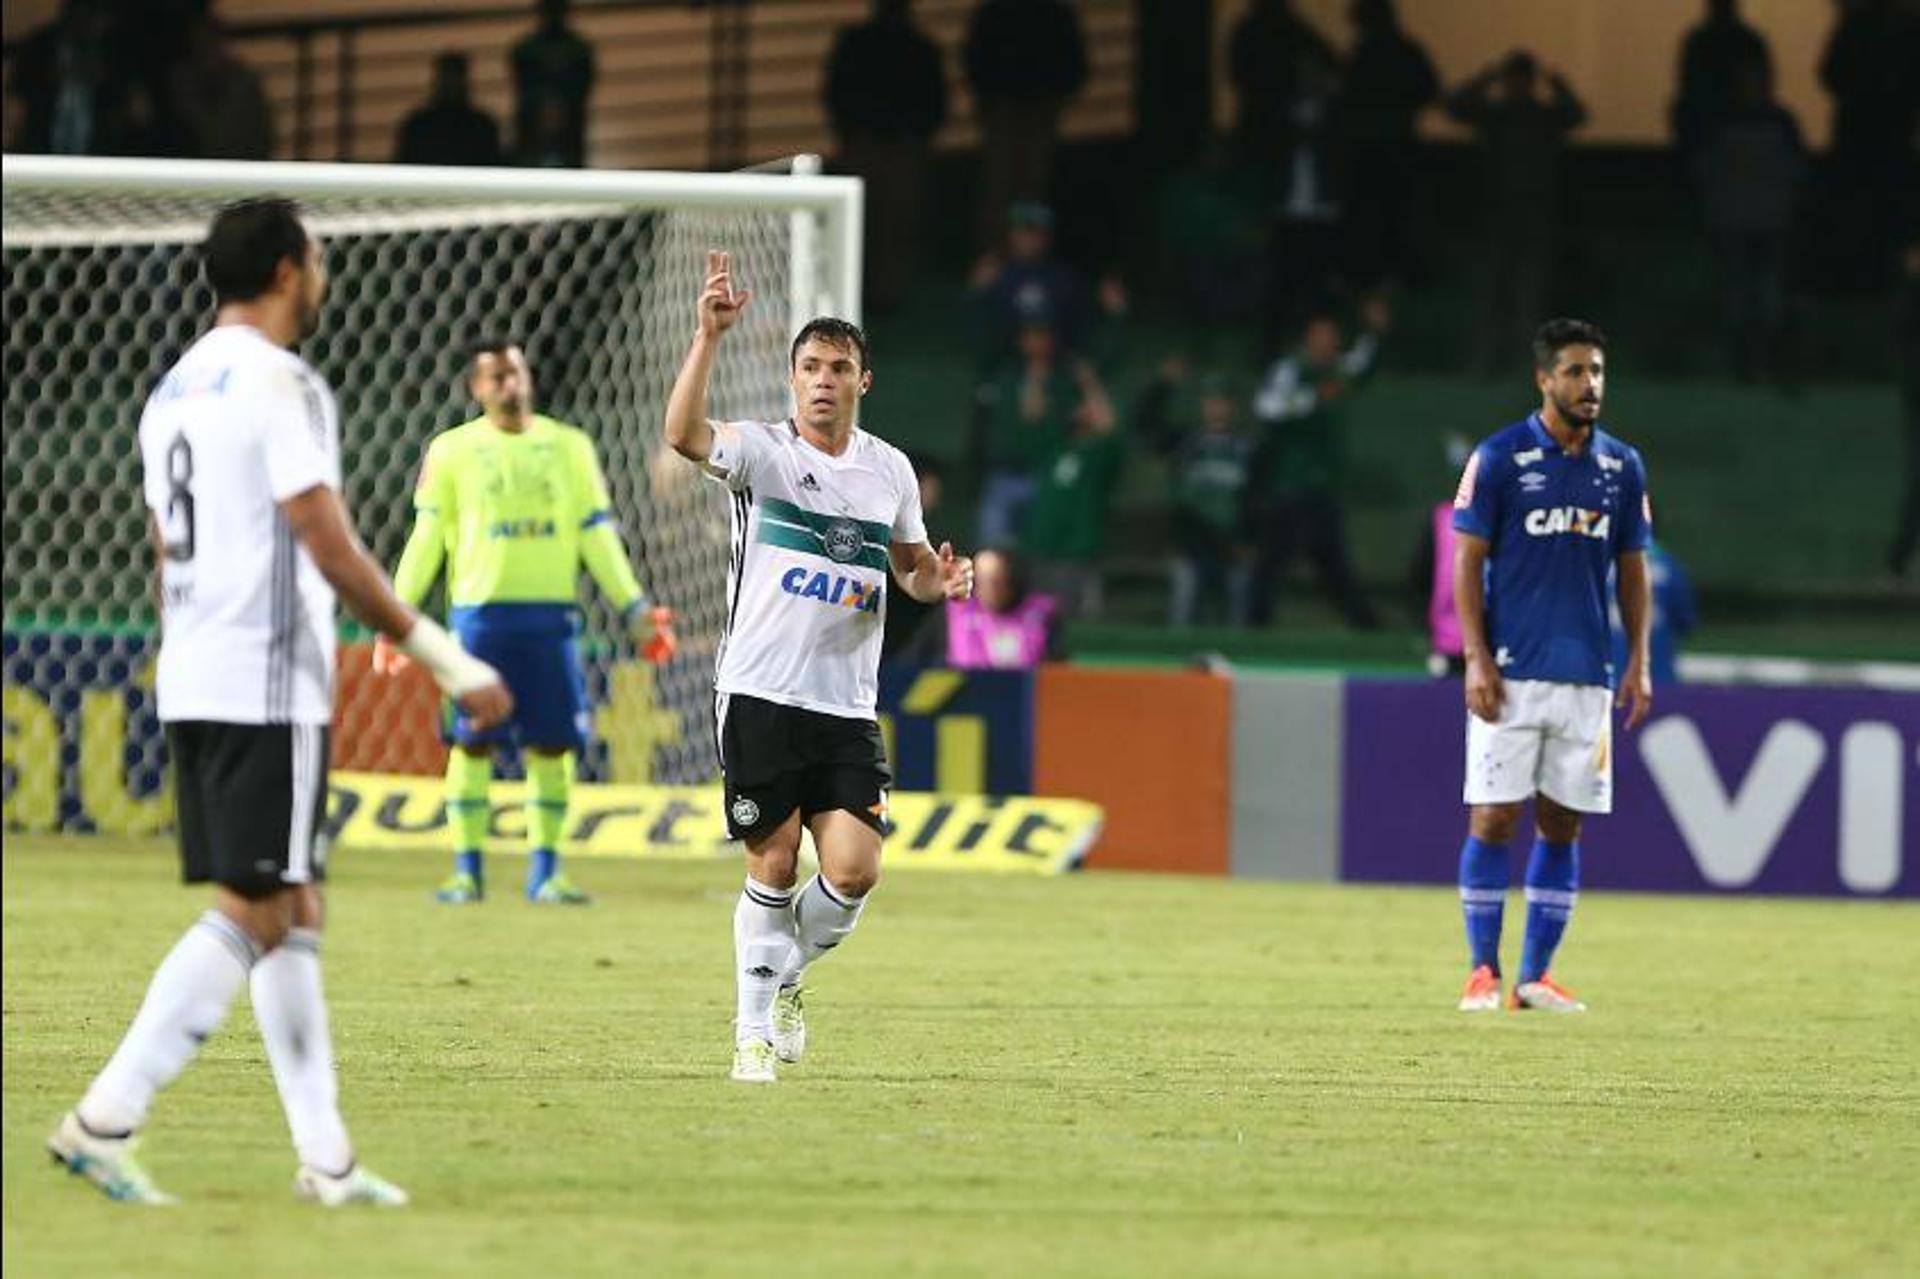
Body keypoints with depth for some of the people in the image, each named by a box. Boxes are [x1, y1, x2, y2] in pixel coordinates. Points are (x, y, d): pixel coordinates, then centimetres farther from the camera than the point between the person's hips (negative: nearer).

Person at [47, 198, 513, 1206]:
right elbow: (332, 552, -16)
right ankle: (105, 1118, -14)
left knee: (291, 914, 10)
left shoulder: (172, 392, 16)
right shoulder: (278, 386, -12)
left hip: (191, 686, 9)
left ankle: (324, 1155, 9)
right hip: (268, 688, -9)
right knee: (250, 914, -8)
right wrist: (447, 662, -13)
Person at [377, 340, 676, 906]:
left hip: (550, 613, 2)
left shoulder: (569, 446, 10)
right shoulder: (453, 450, 5)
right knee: (472, 742, -2)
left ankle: (545, 871, 5)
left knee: (552, 743, -1)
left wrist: (634, 608, 6)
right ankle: (468, 870, 4)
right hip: (480, 610, -2)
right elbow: (426, 538, 5)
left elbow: (597, 534, 11)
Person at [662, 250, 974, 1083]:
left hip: (847, 708, 3)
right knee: (774, 865, -2)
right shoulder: (762, 451, -3)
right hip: (759, 694, -3)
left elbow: (913, 564, 25)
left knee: (853, 869, -9)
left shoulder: (890, 471, 10)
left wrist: (942, 580, 1)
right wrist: (709, 335, -33)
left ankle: (788, 974, 21)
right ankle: (754, 1030, 12)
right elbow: (683, 435, -24)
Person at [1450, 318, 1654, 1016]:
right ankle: (1483, 970, 3)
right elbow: (1468, 562, -2)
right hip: (1511, 672, -4)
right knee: (1494, 818, -5)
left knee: (1562, 825, 4)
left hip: (1587, 674, 4)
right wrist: (1476, 657, -10)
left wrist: (1639, 662, 6)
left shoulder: (1622, 466, 9)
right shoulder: (1498, 458, -3)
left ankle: (1536, 976, 10)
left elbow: (1633, 570, 15)